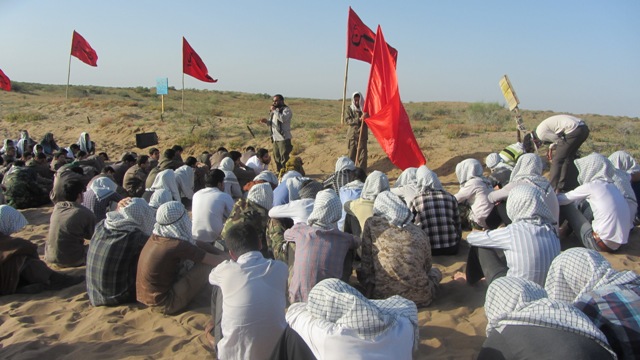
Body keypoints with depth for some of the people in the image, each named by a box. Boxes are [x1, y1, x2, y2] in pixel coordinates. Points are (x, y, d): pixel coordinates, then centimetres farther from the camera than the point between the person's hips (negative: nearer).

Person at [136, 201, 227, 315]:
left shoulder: (156, 236, -2)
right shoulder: (178, 245, -26)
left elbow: (194, 244, 10)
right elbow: (216, 260, -16)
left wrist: (218, 252, 5)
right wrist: (226, 258, 4)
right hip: (165, 305, -8)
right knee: (206, 264, -11)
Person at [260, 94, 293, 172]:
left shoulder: (286, 110, -5)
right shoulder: (274, 111, 21)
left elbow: (283, 119, -25)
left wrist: (274, 110, -17)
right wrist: (267, 121, 5)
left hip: (283, 139, -9)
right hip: (275, 139, 9)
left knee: (284, 159, -11)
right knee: (277, 158, 13)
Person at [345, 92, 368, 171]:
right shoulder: (349, 109, 5)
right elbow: (347, 120, -7)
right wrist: (358, 119, -21)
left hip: (362, 135, -1)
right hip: (352, 135, 1)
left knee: (362, 155, -6)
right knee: (352, 155, 8)